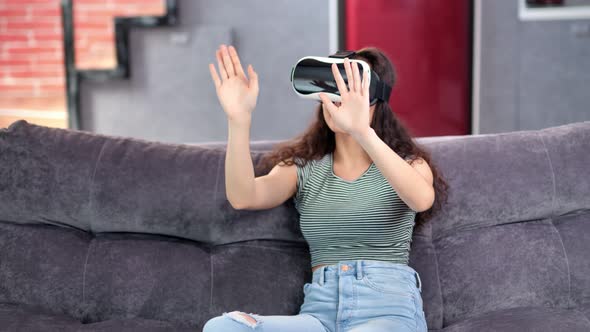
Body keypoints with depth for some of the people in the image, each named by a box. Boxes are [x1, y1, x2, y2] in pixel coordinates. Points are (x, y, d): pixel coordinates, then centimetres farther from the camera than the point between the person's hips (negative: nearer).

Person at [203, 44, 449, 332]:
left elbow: (422, 200, -19)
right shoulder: (303, 168, 14)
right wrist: (239, 119, -22)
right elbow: (243, 197, -7)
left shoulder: (408, 163, 8)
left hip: (388, 307, -3)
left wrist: (362, 131, -32)